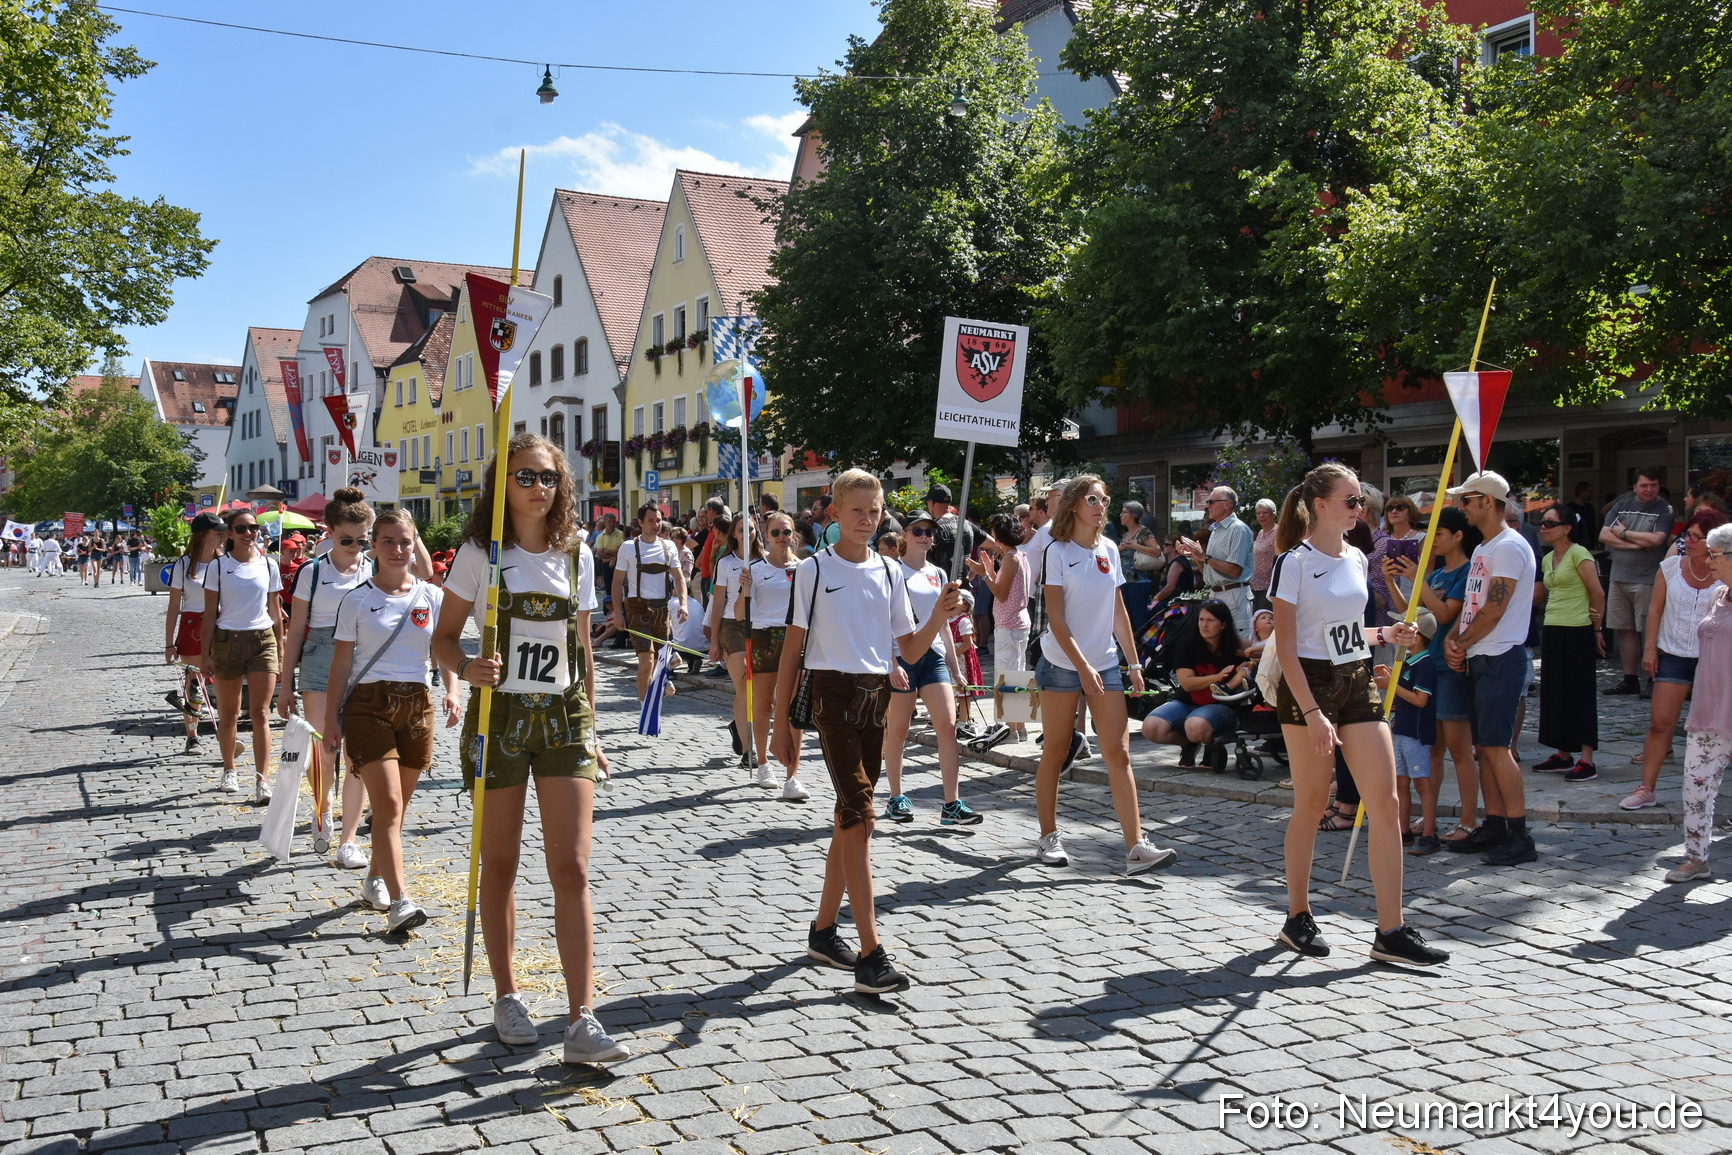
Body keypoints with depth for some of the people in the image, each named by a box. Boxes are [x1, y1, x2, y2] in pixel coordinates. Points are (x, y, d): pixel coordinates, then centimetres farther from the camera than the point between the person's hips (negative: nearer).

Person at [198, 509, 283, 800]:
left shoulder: (268, 565, 5)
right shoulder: (218, 566, 0)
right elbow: (210, 614, 1)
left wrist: (281, 650, 9)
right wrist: (205, 654, -3)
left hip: (263, 640, 0)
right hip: (227, 642, 0)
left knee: (260, 714, -7)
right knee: (228, 715, 10)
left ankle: (261, 780, -9)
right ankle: (229, 771, 28)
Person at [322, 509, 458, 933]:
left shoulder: (431, 596, 7)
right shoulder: (356, 599, 1)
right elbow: (341, 662, 2)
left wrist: (452, 691, -9)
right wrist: (331, 718, -1)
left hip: (417, 706, 3)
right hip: (368, 704, -3)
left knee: (397, 806, 10)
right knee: (388, 804, -12)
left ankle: (374, 879, 32)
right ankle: (399, 902, -15)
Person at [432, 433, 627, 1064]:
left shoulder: (577, 556, 7)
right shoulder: (480, 554, -2)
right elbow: (443, 638, 0)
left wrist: (591, 730, 11)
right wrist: (468, 668, -22)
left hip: (564, 717, 2)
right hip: (499, 715, -2)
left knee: (572, 867, -5)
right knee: (501, 865, 8)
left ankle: (582, 1022, -5)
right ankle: (507, 997, 25)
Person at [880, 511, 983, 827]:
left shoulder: (938, 574, 15)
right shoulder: (895, 571, -2)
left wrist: (955, 667, 17)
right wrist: (891, 661, -18)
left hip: (933, 655, 5)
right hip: (902, 656, -5)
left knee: (948, 726, -7)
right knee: (898, 731, 5)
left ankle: (952, 805, -7)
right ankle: (896, 798, 19)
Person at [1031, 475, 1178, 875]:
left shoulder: (1108, 550, 9)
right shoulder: (1057, 552, -7)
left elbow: (1118, 611, 15)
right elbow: (1056, 618, -12)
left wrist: (1133, 662, 10)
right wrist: (1083, 666, -19)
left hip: (1106, 663, 4)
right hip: (1062, 664, -4)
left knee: (1118, 754, -4)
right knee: (1055, 753, 4)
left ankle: (1136, 848, -7)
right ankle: (1048, 838, 19)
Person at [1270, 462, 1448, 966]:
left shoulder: (1356, 559, 12)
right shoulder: (1295, 563, -9)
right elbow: (1286, 647, -13)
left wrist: (1385, 634, 4)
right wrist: (1312, 713, -20)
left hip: (1357, 683, 7)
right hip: (1309, 685, -6)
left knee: (1386, 804, -1)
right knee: (1311, 806, 3)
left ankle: (1391, 932, 3)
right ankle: (1297, 918, 20)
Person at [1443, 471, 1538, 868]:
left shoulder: (1509, 546, -12)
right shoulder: (1482, 549, 19)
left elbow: (1493, 611, -17)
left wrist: (1461, 643, -6)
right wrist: (1452, 639, 1)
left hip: (1502, 659, -10)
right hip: (1479, 659, 10)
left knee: (1496, 746, -11)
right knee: (1485, 746, 10)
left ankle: (1520, 836, -8)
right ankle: (1494, 826, 16)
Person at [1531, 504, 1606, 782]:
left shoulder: (1578, 554, -10)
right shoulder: (1547, 559, 14)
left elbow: (1598, 594, -10)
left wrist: (1597, 628, -4)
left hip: (1577, 633, -8)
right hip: (1552, 631, 8)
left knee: (1579, 693, -6)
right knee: (1555, 693, 11)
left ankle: (1586, 761, -2)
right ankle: (1563, 755, 21)